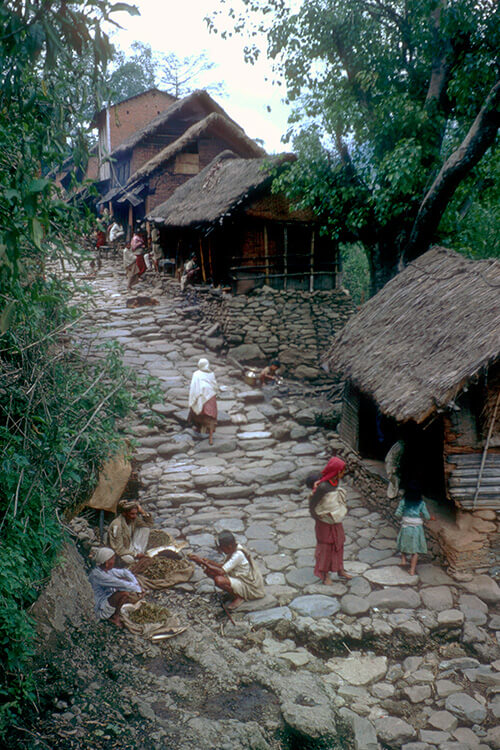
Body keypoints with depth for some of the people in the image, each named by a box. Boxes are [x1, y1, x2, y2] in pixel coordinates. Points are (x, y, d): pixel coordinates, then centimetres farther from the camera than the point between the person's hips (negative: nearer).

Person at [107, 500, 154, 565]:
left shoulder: (134, 519, -7)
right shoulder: (117, 525, -27)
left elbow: (150, 523, 4)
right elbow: (118, 549, -26)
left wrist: (142, 512, -14)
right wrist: (135, 555, -29)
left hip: (130, 547, 7)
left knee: (145, 528, -7)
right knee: (129, 559, -42)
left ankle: (138, 552, -7)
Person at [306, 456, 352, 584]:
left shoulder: (335, 481, -8)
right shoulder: (322, 486, -32)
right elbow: (312, 505, -22)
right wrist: (318, 517, -10)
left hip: (336, 520, 7)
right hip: (325, 522, -7)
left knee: (339, 544, 20)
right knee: (325, 547, 10)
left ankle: (340, 570, 38)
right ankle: (325, 574, 29)